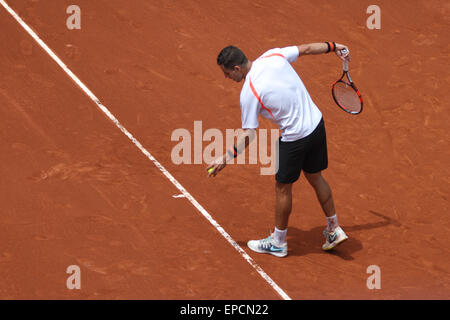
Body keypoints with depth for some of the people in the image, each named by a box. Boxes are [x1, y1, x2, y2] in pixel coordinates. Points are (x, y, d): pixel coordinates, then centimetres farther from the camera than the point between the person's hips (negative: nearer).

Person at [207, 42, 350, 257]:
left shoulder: (249, 93, -19)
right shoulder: (273, 55, -5)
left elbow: (248, 134, -14)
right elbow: (307, 49, 8)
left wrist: (226, 158, -5)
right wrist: (333, 47, 24)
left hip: (294, 138, -7)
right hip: (317, 124, 7)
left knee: (283, 188, 12)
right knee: (315, 178, 24)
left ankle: (277, 243, 27)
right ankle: (334, 230, 35)